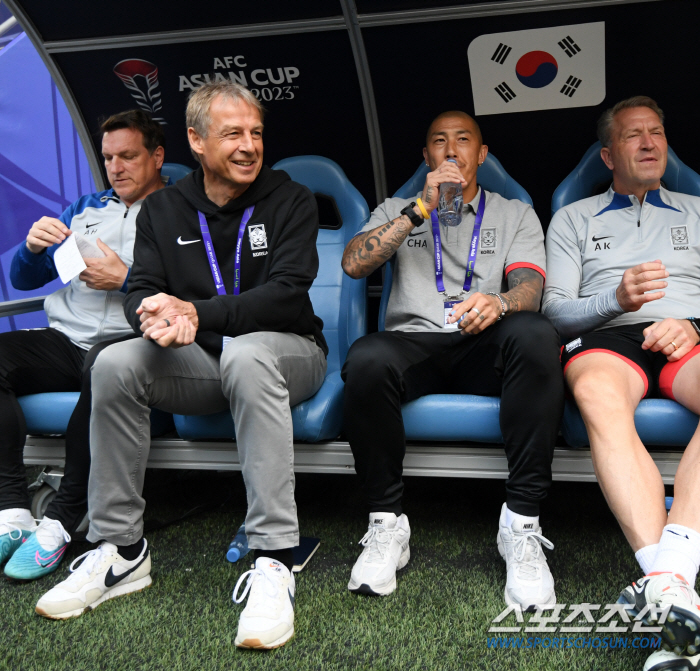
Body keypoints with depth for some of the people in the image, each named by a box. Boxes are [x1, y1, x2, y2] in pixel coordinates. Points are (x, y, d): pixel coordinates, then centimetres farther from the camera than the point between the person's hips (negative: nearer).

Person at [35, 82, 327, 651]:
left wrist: (195, 313, -27)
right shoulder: (162, 210, 9)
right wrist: (155, 317, -26)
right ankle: (121, 551, -11)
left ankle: (274, 561, -38)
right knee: (115, 363, -23)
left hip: (286, 352, -3)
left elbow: (287, 294, -15)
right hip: (202, 364, 4)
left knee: (246, 353, -38)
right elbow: (141, 291, 0)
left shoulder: (291, 201, -2)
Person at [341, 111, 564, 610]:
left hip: (485, 347, 0)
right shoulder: (398, 210, 25)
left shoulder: (516, 214, 22)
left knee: (536, 334, -36)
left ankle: (522, 522, -29)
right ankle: (387, 522, -20)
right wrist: (423, 208, -3)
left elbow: (530, 285, 2)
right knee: (366, 359, -36)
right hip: (413, 341, 0)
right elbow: (354, 263, 4)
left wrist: (497, 302, -24)